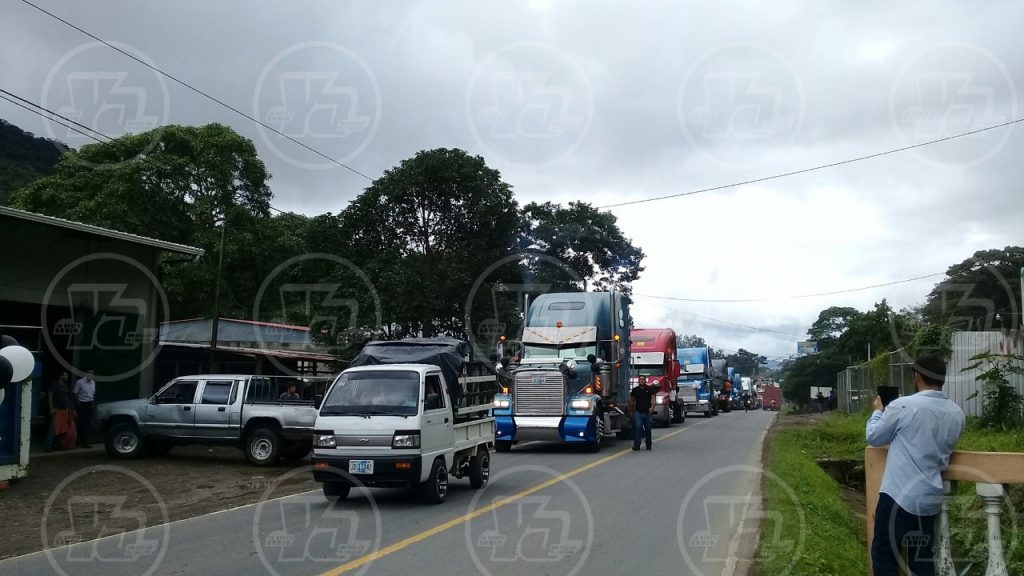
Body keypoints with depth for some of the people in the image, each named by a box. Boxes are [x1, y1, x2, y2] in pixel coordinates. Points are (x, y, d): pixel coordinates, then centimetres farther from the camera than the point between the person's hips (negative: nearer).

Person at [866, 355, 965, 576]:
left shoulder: (903, 406, -14)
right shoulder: (957, 414, 4)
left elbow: (874, 437, 0)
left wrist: (878, 411, 18)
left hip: (899, 496, -6)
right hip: (931, 498, 6)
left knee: (884, 557, 4)